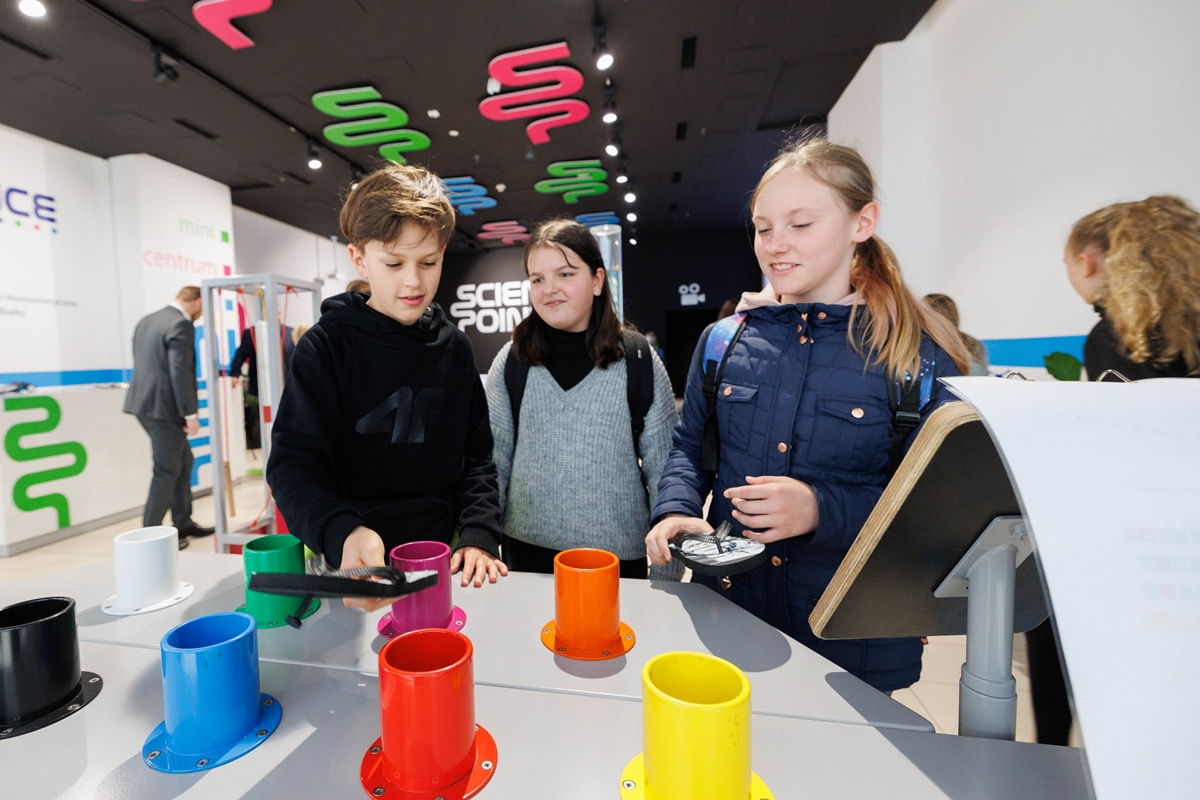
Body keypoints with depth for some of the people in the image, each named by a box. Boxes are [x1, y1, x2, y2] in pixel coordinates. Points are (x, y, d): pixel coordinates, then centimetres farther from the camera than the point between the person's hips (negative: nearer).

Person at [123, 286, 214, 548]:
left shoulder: (147, 320, 15)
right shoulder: (181, 324, -14)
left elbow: (144, 363, 19)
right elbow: (181, 372, -20)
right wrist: (190, 414, -17)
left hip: (144, 402, 10)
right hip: (164, 407, -10)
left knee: (183, 461, 17)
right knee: (167, 470, 0)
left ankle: (182, 522, 25)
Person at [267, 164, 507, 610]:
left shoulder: (454, 348, 3)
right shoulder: (326, 346, -6)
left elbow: (477, 456, 6)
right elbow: (294, 463, -11)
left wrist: (480, 536, -7)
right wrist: (342, 533, -30)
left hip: (439, 560, 1)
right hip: (352, 570, -1)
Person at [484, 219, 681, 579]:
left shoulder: (639, 361, -6)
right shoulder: (512, 361, -3)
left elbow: (664, 468, -3)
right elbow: (492, 460, 2)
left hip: (621, 553, -1)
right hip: (527, 550, 2)